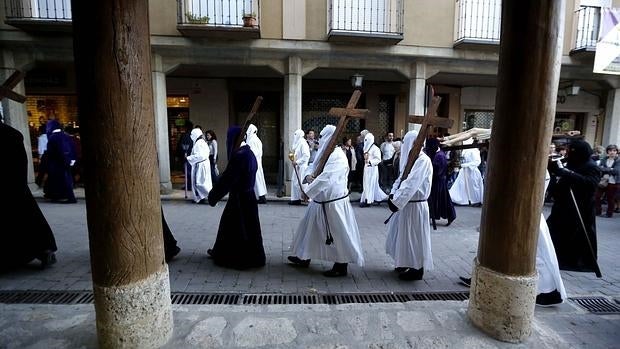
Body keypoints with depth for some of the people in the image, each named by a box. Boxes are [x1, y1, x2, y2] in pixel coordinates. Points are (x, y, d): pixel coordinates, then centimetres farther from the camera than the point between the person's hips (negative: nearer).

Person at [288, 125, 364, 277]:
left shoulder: (338, 156, -20)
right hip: (320, 201, 10)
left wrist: (308, 192, -19)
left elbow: (325, 178, -28)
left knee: (338, 235, 3)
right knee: (310, 227, 19)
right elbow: (312, 166, 14)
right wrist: (308, 175, -9)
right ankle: (304, 257, 36)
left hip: (334, 202, -10)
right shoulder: (324, 153, 9)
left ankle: (341, 266, 19)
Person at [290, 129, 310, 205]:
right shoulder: (297, 143, 15)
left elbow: (306, 155, -20)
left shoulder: (303, 143, -12)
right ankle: (296, 198, 16)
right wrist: (292, 159, 5)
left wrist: (297, 162, -19)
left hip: (302, 167, -9)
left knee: (302, 183, -6)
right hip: (296, 166, 9)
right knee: (295, 182, 9)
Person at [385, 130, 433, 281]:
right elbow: (400, 178, 11)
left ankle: (417, 269, 20)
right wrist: (392, 194, -4)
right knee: (402, 234, 18)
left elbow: (411, 184, -27)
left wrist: (396, 201, -27)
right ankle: (406, 263, 35)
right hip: (405, 203, 9)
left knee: (414, 236, 4)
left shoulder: (423, 160, -19)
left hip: (415, 205, -9)